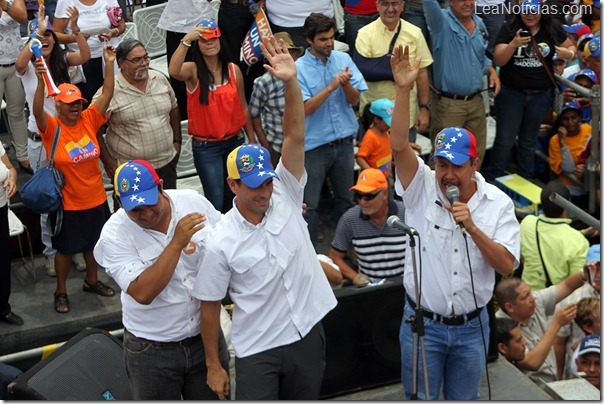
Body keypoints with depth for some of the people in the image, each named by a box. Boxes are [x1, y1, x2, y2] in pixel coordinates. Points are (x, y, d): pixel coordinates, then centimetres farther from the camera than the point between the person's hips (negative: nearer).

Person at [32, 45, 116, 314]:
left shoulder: (89, 120, -4)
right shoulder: (51, 128, -14)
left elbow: (107, 94, -8)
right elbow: (37, 111, -34)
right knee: (65, 248, 11)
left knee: (94, 243, 21)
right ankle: (61, 292, 30)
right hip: (67, 203, -4)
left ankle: (92, 281, 43)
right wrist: (41, 80, -48)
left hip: (96, 199, 4)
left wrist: (109, 63, -18)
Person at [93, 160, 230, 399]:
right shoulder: (115, 235, -17)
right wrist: (176, 244, -32)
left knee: (213, 397, 16)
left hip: (206, 336, 3)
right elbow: (143, 293, -28)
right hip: (152, 350, -2)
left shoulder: (194, 202, -9)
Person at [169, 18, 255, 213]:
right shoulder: (192, 70, -8)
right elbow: (173, 71, -33)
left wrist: (251, 139, 10)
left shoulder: (233, 70, 0)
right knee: (215, 201, -2)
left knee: (233, 196, 16)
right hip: (205, 146, -3)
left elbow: (243, 107, 7)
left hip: (235, 141, 3)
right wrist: (186, 40, -41)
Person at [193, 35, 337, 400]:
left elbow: (295, 137, -18)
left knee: (304, 398, 21)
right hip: (257, 351, -3)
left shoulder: (285, 197, -7)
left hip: (308, 335, 4)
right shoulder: (221, 242, -14)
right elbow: (210, 304, -6)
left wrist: (291, 83, -30)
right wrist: (213, 366, -2)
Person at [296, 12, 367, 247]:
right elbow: (305, 108, -17)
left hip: (344, 142, 4)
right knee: (309, 205, 3)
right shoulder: (299, 68, -10)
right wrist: (331, 87, -25)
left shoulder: (343, 59, 1)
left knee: (345, 199, 18)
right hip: (314, 146, -4)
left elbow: (354, 99, 0)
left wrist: (345, 84, -20)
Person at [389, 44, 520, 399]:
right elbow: (399, 145, -25)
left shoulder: (498, 203, -6)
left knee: (464, 398, 19)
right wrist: (404, 90, -35)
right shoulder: (422, 188, -8)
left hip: (472, 327, 1)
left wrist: (472, 227, -24)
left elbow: (507, 265, -11)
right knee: (420, 398, 12)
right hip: (423, 324, -1)